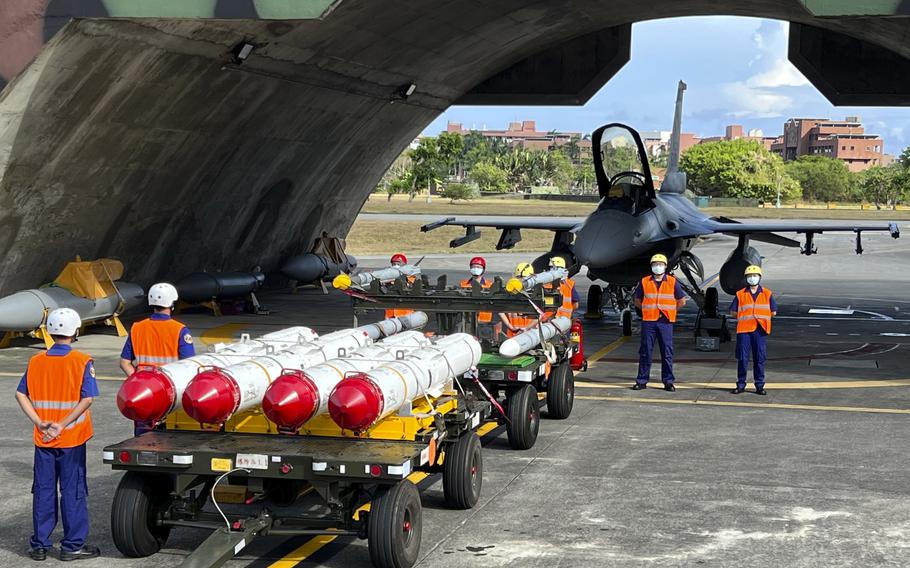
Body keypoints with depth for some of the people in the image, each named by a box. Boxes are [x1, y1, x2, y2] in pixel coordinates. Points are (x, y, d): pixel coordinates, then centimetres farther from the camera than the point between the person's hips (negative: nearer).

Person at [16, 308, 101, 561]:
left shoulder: (36, 361, 3)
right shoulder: (81, 361, -9)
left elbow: (21, 394, -1)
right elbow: (87, 398, -17)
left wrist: (39, 422, -6)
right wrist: (62, 425, -14)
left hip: (43, 439, 4)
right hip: (72, 439, -4)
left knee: (43, 490, 11)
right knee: (73, 491, 5)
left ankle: (39, 545, 17)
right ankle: (73, 545, 9)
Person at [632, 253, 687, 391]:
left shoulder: (672, 282, 5)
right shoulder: (644, 282, 7)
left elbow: (682, 301, 11)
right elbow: (637, 301, 15)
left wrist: (668, 310, 7)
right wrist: (648, 309, 5)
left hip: (666, 322, 0)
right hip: (648, 321, 0)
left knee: (667, 353, 1)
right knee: (645, 352, 2)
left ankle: (668, 381, 8)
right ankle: (642, 381, 8)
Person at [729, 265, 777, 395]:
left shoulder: (767, 294, 7)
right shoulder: (740, 295, 6)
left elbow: (773, 312, 9)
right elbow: (733, 312, 7)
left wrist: (761, 316, 6)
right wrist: (744, 316, 2)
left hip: (760, 330, 0)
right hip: (744, 330, 0)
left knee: (760, 358, 3)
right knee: (742, 358, 0)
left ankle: (759, 385, 10)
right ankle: (740, 384, 9)